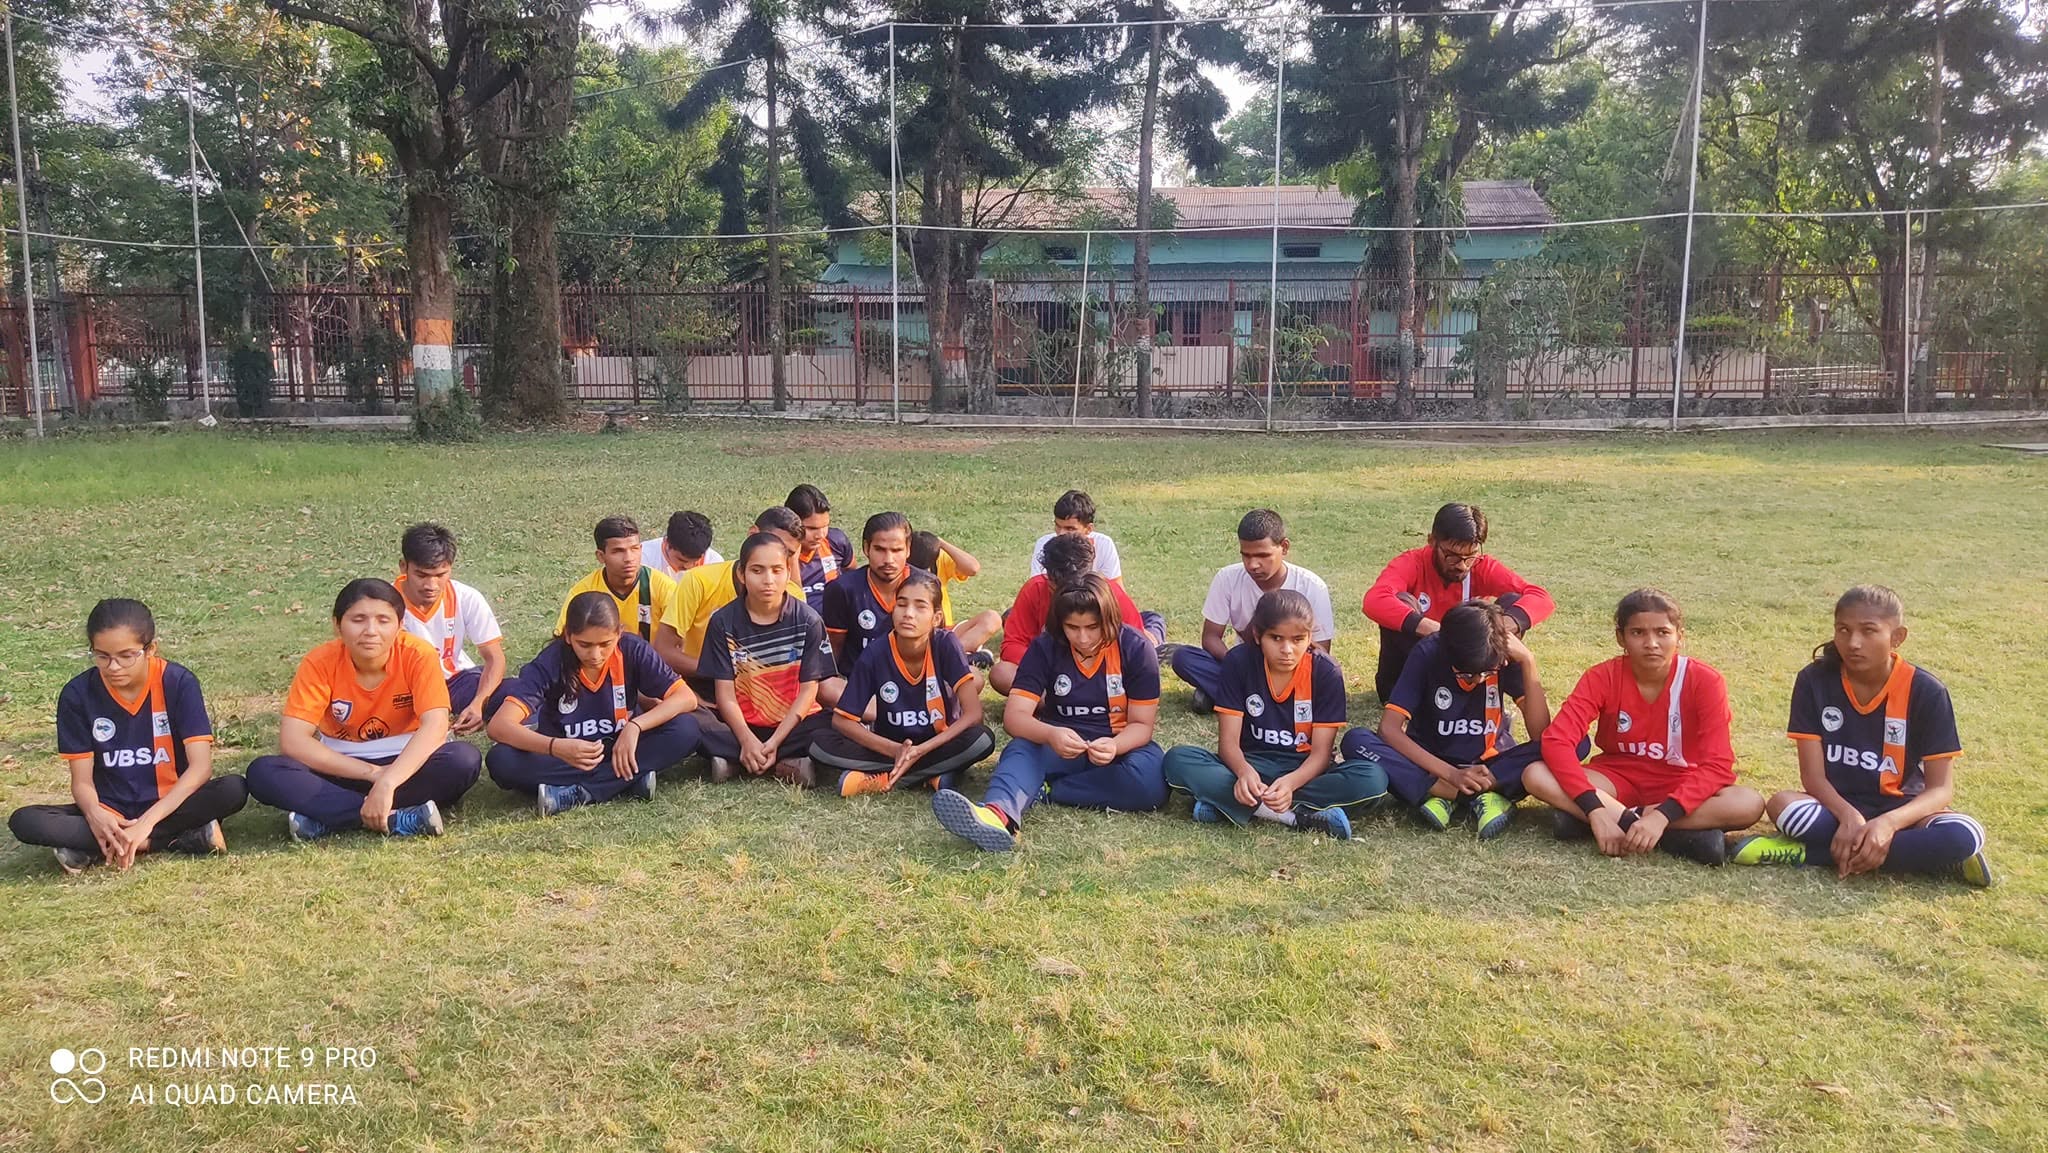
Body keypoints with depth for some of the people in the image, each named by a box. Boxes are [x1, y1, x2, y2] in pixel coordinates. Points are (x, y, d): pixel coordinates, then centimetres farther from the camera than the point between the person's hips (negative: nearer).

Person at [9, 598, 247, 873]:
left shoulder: (178, 683, -12)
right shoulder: (78, 694, -6)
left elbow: (201, 765, -19)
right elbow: (82, 779, -6)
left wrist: (147, 821, -30)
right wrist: (95, 815, -29)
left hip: (169, 806, -2)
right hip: (110, 812, 2)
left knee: (233, 790, -31)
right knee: (23, 821, -24)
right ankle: (182, 838, -26)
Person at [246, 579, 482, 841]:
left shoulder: (418, 655, -17)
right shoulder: (320, 663, -14)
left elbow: (435, 726, -29)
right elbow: (292, 740, -21)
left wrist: (387, 782, -42)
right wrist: (372, 773, -27)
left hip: (405, 765, -1)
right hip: (342, 768, 1)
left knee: (465, 759, -32)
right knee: (263, 772, -25)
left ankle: (326, 817, -25)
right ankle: (398, 819, -32)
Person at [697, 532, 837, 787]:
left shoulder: (808, 621, -3)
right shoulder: (723, 622, -2)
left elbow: (809, 689, -6)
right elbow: (725, 692, -6)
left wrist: (774, 742, -17)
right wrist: (747, 741, -22)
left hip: (791, 724, 0)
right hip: (739, 725, 0)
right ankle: (786, 764, -24)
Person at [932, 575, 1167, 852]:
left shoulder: (1136, 649, -11)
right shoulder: (1045, 648, -9)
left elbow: (1141, 724, -9)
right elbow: (1015, 715, -16)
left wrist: (1114, 746, -32)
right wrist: (1050, 735, -37)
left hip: (1120, 744, 0)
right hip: (1062, 744, 0)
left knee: (1150, 781, -35)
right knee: (1022, 750, -33)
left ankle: (1042, 792, -27)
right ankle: (998, 813, -65)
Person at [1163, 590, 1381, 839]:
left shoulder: (1326, 672, -11)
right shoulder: (1238, 662, -9)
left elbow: (1321, 751, -13)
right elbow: (1228, 740, -12)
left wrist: (1291, 782, -35)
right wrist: (1244, 771, -35)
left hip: (1303, 770, 0)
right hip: (1251, 764, 0)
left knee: (1373, 779, -31)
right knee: (1178, 759, -27)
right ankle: (1298, 816, -31)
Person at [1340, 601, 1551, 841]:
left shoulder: (1507, 657, -13)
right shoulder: (1428, 654, -17)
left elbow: (1541, 734, -20)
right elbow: (1389, 728, -22)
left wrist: (1528, 661, -26)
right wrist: (1452, 774, -31)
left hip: (1489, 766, 1)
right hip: (1432, 768, -1)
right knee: (1356, 741, -29)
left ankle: (1449, 797, -27)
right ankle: (1479, 797, -29)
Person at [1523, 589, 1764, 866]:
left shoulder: (1704, 681, -15)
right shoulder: (1602, 677, -13)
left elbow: (1717, 765, -21)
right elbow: (1556, 740, -24)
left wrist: (1662, 816, -35)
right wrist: (1595, 810, -37)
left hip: (1678, 785, 0)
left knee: (1749, 805, -31)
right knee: (1535, 775, -27)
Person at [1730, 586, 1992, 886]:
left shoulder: (1926, 692, -11)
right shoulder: (1815, 681, -10)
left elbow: (1940, 788, -13)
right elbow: (1813, 775, -12)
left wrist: (1888, 823, -32)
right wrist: (1849, 816, -32)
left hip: (1898, 809, 1)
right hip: (1837, 805, -1)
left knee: (1964, 835, -31)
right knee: (1783, 804, -33)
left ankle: (1810, 852, -25)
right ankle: (1918, 854, -23)